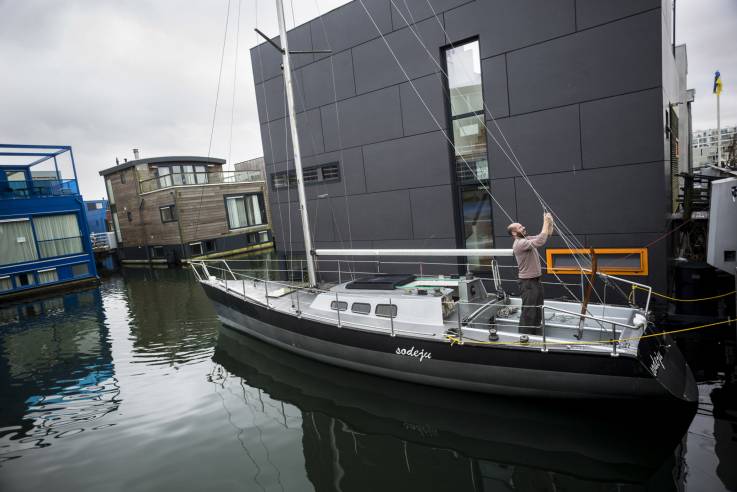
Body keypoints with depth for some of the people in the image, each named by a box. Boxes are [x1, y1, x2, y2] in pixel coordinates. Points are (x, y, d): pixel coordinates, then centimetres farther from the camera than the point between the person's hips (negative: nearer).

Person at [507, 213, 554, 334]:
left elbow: (547, 235, 13)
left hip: (536, 281, 10)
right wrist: (545, 223, -27)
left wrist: (550, 222, -5)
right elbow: (540, 241, -35)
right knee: (528, 313, -3)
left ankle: (536, 336, 34)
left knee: (538, 311, 20)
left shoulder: (527, 239, 8)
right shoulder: (519, 244, -22)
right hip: (528, 283, -10)